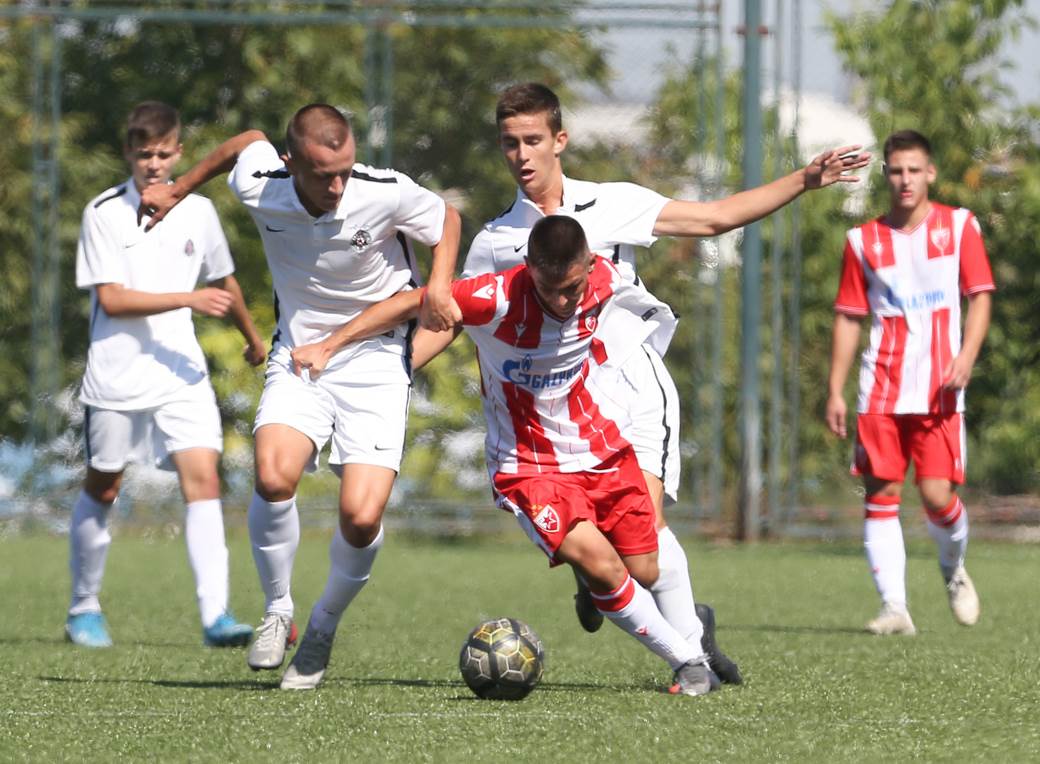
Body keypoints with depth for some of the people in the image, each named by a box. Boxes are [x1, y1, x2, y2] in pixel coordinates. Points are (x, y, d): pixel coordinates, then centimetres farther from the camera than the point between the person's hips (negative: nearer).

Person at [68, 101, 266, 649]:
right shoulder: (104, 213, -6)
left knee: (202, 476, -13)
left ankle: (215, 616, -19)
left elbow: (222, 282, 24)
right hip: (117, 375, -2)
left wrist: (252, 338, 36)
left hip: (181, 371, 3)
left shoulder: (197, 211, 6)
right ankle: (84, 609, 27)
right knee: (102, 489, 9)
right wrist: (187, 299, -22)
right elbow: (111, 299, -14)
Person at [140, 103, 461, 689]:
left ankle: (325, 626, 14)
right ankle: (278, 613, -2)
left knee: (362, 518, -18)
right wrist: (178, 190, 23)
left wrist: (440, 284, -12)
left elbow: (447, 219, 3)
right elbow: (248, 141, 12)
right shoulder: (258, 186, -14)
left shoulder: (386, 194, -19)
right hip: (298, 355, 2)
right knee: (274, 476, -28)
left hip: (376, 360, -2)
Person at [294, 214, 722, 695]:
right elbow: (410, 304, -14)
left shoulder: (608, 283, -13)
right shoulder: (496, 298, -25)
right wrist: (327, 347, -14)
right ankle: (689, 661, -7)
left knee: (647, 575, 6)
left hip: (605, 453, 4)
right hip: (529, 468, -4)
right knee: (601, 564, -23)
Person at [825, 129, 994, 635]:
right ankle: (894, 607, -5)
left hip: (938, 389, -2)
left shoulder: (959, 227, 5)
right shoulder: (863, 241, 8)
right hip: (880, 389, 2)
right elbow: (848, 317, 11)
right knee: (880, 494, -6)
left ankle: (953, 569, 22)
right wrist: (835, 391, 6)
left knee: (937, 495, -9)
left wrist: (967, 354, -14)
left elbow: (980, 295, 3)